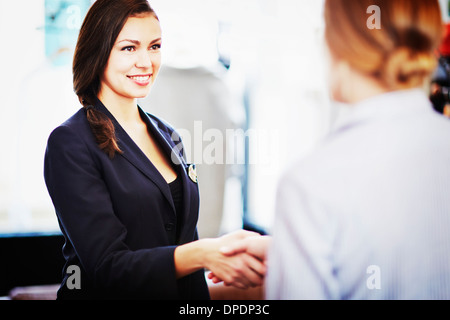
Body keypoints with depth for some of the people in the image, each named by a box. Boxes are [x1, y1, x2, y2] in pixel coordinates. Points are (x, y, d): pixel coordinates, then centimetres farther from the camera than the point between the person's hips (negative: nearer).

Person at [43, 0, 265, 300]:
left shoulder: (168, 136, 6)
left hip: (181, 295, 6)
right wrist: (204, 255, -36)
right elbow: (107, 266, -24)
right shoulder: (70, 143, -16)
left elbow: (182, 239, 10)